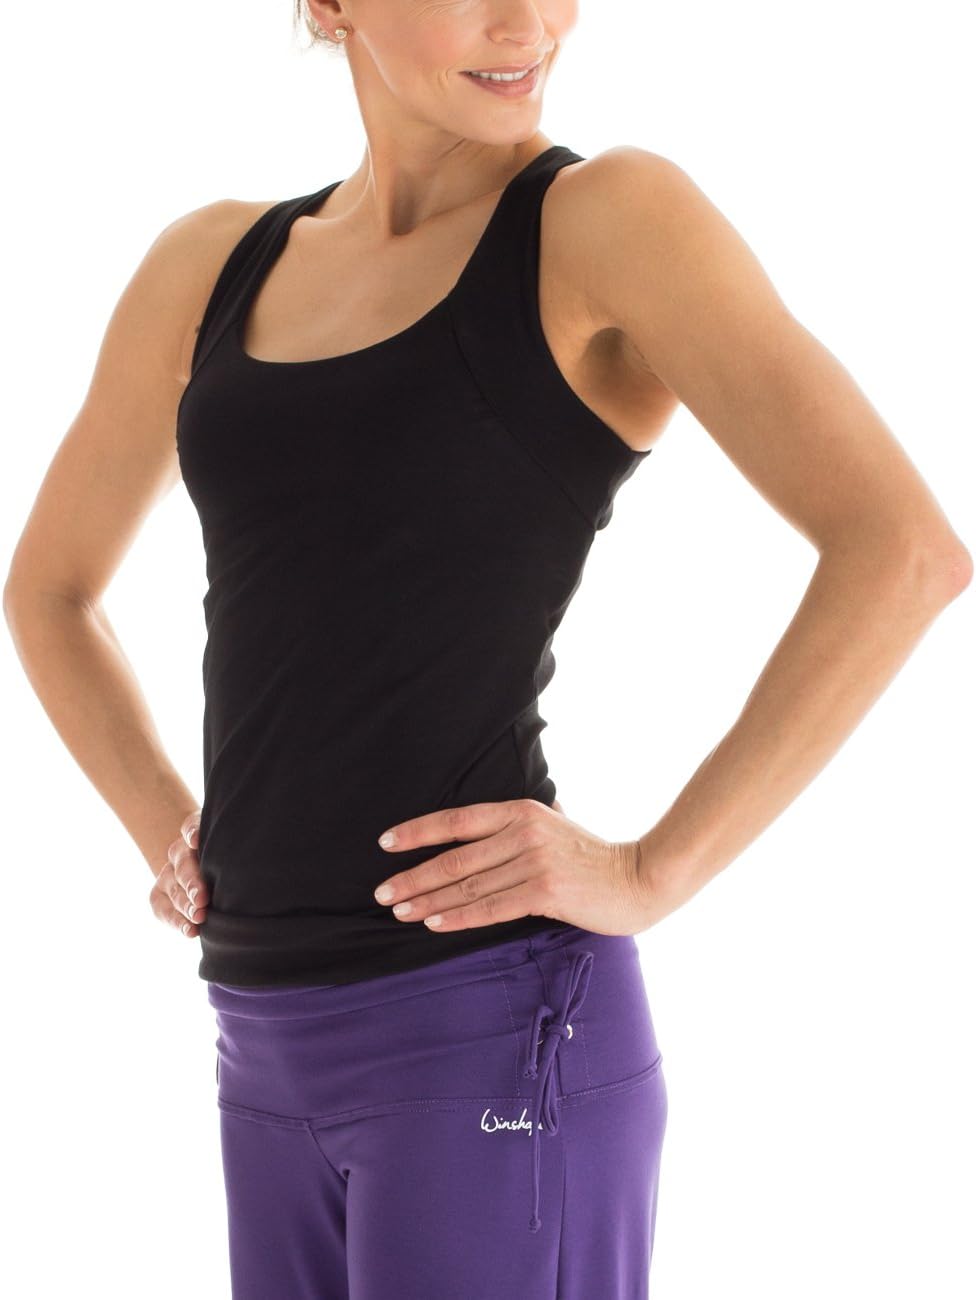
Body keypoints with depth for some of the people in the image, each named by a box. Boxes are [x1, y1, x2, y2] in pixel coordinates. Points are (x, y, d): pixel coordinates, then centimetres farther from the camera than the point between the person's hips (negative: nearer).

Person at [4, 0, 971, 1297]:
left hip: (492, 1032, -6)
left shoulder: (610, 215, -5)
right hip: (277, 1045, 7)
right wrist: (171, 837, 11)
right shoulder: (215, 263, 12)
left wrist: (650, 876, -16)